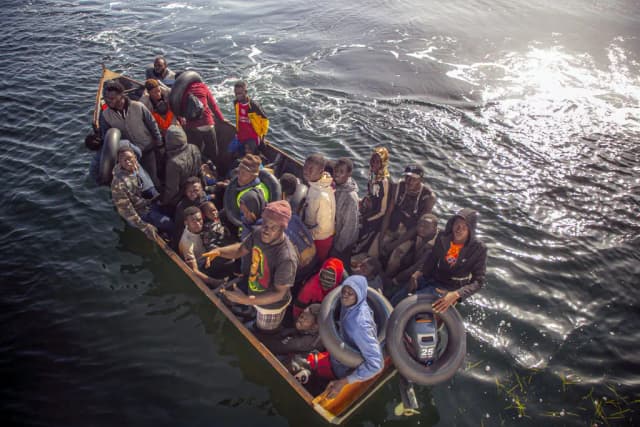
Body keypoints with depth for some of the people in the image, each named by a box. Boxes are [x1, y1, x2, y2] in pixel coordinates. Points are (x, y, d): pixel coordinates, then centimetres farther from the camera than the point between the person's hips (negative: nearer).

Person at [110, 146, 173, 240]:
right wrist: (144, 226, -23)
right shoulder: (119, 183, -28)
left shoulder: (136, 167, -9)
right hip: (140, 212, -8)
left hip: (149, 203, 8)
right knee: (170, 224, -16)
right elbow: (125, 209, -23)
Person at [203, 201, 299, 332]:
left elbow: (279, 294, -32)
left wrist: (246, 300, -41)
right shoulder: (259, 233, -19)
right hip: (256, 296, 6)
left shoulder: (286, 258, -41)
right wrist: (219, 251, -22)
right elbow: (241, 249, -2)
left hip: (271, 306, -6)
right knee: (257, 329, 35)